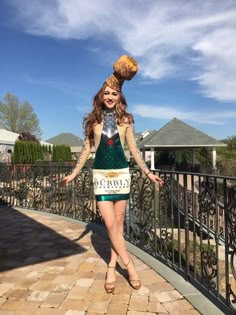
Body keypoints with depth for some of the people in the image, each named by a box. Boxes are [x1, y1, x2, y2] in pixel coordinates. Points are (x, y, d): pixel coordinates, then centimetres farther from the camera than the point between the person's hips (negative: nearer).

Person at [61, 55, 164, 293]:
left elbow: (133, 149, 6)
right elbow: (86, 149, 7)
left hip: (121, 173, 1)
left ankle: (112, 268, 19)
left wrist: (148, 172, 4)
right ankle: (129, 264, 10)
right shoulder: (93, 120, 4)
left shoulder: (125, 120, 3)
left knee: (118, 222, 6)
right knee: (110, 224, -5)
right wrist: (74, 173, 4)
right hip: (100, 174, 0)